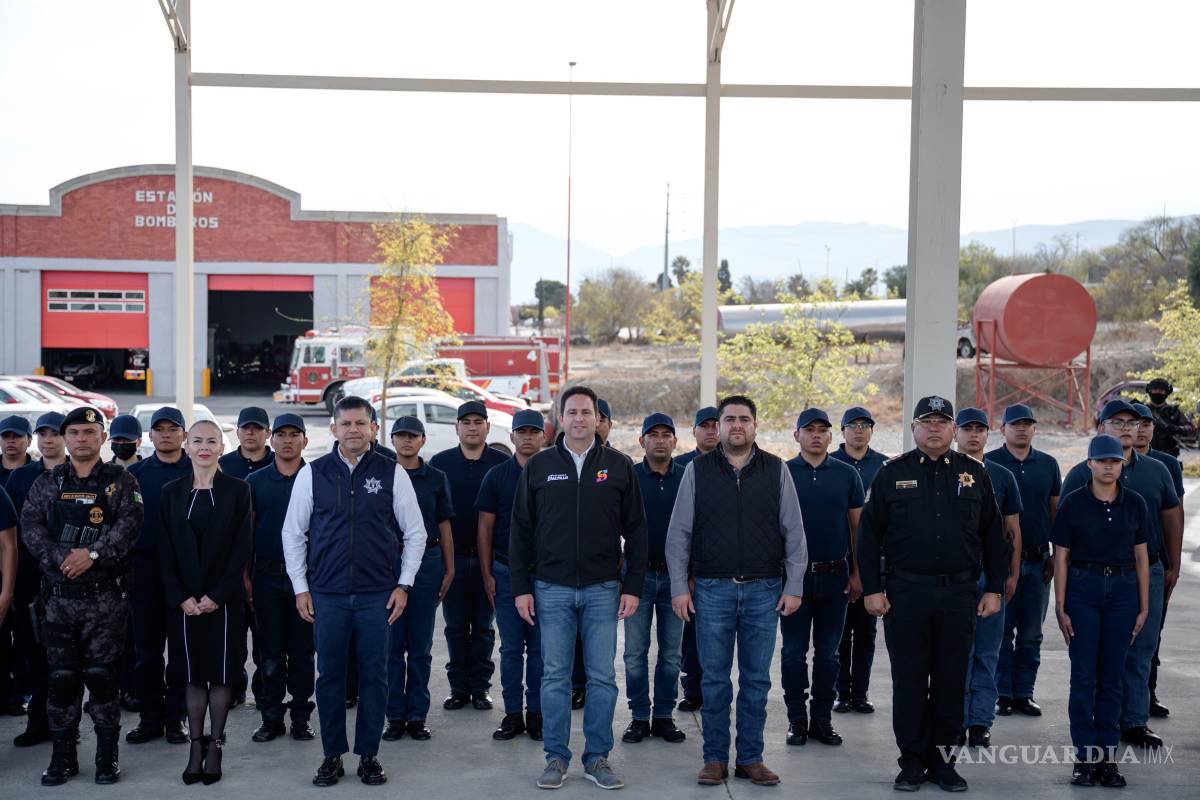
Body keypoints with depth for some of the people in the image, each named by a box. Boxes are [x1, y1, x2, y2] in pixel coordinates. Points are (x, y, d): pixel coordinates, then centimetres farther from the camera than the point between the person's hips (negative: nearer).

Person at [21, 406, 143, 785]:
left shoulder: (120, 481, 4)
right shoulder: (46, 483, 12)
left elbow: (129, 524, -9)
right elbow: (31, 527, 1)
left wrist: (93, 553, -20)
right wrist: (59, 559, -14)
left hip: (105, 597, -2)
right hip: (58, 595, 3)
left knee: (102, 675, -1)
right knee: (61, 676, 6)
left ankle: (108, 757, 10)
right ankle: (62, 757, 16)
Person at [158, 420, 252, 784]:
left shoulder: (237, 490, -1)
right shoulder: (172, 491, 5)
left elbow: (242, 548, -4)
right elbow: (166, 550, 3)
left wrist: (217, 595, -11)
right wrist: (181, 597, -7)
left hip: (224, 599, -2)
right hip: (184, 600, 2)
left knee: (222, 674, 3)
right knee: (193, 675, 7)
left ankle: (215, 747, 13)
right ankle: (196, 747, 15)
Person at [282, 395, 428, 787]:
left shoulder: (392, 473, 1)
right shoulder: (312, 474, 3)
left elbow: (415, 533, 6)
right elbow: (293, 533, 9)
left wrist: (404, 584, 2)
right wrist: (300, 588, 4)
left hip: (378, 594, 0)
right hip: (327, 594, 1)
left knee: (374, 676, 5)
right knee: (330, 676, 5)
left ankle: (369, 755, 16)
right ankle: (332, 756, 17)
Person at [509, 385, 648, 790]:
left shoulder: (619, 466, 3)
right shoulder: (539, 466, 3)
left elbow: (636, 530, 4)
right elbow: (520, 530, 5)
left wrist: (633, 586, -2)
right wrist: (520, 587, 0)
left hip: (603, 589, 0)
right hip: (552, 589, 0)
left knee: (602, 677, 4)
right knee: (555, 677, 5)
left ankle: (597, 758, 15)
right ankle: (556, 757, 15)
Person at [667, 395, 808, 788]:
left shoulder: (776, 470, 4)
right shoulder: (698, 470, 2)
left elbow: (794, 534, 4)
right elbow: (679, 533, 3)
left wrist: (794, 587, -1)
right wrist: (679, 587, -3)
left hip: (763, 591, 1)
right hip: (712, 589, -1)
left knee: (756, 679, 7)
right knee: (715, 679, 4)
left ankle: (751, 758, 17)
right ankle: (715, 758, 15)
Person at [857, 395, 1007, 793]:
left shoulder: (974, 473, 7)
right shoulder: (892, 473, 3)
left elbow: (993, 537, 10)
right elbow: (869, 535, 2)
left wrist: (994, 588, 4)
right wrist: (872, 589, -3)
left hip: (959, 593, 1)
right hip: (905, 592, -1)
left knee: (952, 682, 7)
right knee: (909, 681, 4)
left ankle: (942, 759, 19)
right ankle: (912, 761, 14)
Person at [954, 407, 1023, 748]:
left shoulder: (1002, 477, 10)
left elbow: (1013, 530, 11)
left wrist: (1013, 574, 5)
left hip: (990, 573, 2)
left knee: (987, 652, 4)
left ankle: (981, 722, 10)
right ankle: (956, 721, 7)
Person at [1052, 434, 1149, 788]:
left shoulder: (1134, 504, 4)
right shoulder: (1073, 503, -2)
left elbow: (1141, 556, 8)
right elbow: (1061, 557, -1)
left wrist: (1144, 606, 5)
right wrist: (1060, 607, -5)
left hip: (1122, 590, 2)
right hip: (1083, 588, -2)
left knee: (1112, 677, 6)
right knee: (1083, 676, 0)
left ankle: (1107, 755, 13)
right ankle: (1084, 756, 7)